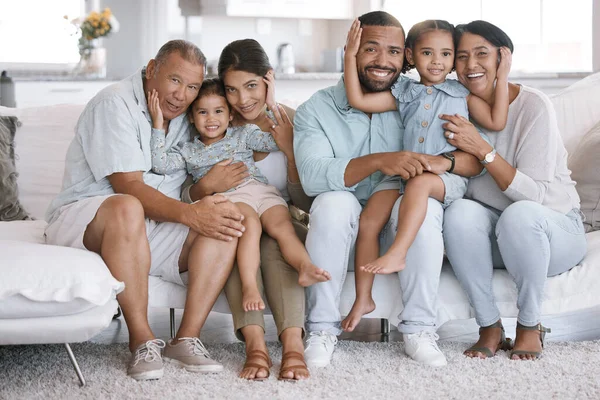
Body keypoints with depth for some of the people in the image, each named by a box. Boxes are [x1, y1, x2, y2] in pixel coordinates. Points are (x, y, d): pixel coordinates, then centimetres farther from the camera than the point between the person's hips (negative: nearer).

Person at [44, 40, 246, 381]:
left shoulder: (185, 116, 11)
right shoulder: (115, 104, -12)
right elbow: (129, 187, -22)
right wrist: (189, 214, -34)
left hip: (157, 231, 7)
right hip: (83, 218, -7)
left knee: (226, 218, -17)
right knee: (126, 209, -41)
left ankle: (187, 338, -22)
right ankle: (142, 340, -31)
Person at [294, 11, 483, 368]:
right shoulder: (316, 110, -2)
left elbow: (475, 160, -5)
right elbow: (312, 176, -20)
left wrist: (442, 161, -29)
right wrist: (378, 161, -35)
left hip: (402, 234, 1)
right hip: (341, 234, -1)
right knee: (334, 202, -31)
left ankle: (419, 329, -20)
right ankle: (323, 329, -22)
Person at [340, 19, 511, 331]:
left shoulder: (463, 94, 15)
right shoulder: (403, 94, 19)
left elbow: (496, 122, 8)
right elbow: (357, 100, 13)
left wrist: (502, 78, 8)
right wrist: (350, 56, 9)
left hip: (448, 177, -3)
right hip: (404, 172, 3)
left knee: (419, 182, -39)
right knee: (368, 220, -15)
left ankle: (397, 253, -44)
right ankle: (363, 298, -7)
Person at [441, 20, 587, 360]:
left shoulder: (532, 105, -15)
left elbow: (535, 195, -23)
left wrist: (482, 150, -28)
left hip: (555, 228, -4)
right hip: (493, 239, 4)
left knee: (519, 213, -37)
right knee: (460, 212, -29)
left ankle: (531, 325, -15)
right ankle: (490, 328, -16)